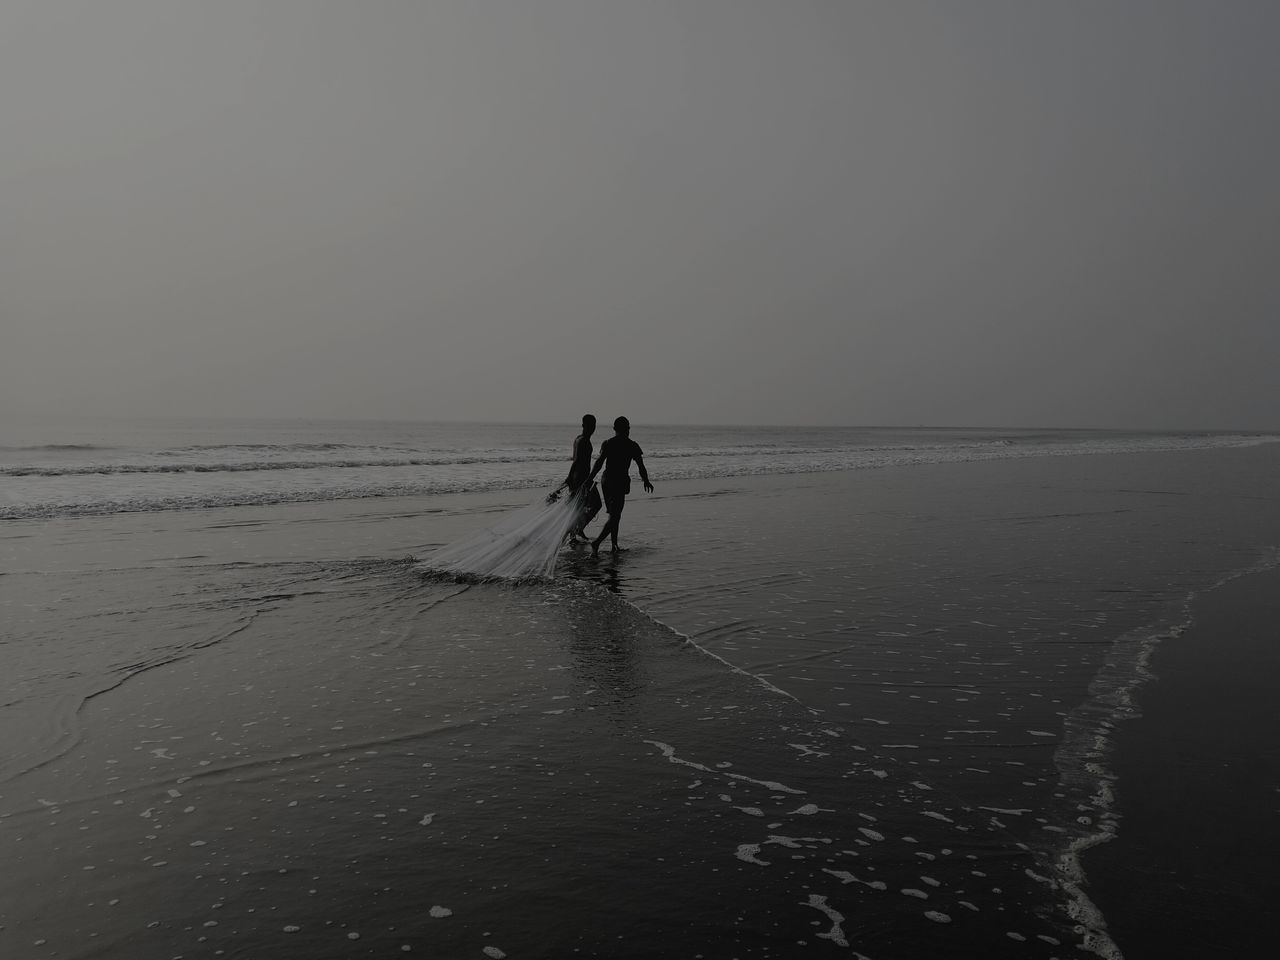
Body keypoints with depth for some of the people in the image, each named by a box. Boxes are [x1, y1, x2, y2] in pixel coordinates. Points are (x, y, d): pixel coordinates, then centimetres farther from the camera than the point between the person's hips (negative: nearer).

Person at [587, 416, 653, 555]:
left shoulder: (607, 443, 3)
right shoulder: (632, 445, -2)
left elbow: (599, 462, -9)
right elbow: (641, 466, 2)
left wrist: (589, 479, -11)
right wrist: (646, 481, 17)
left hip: (606, 480, 5)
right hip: (620, 482, -4)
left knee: (614, 514, 18)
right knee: (614, 516, -5)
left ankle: (614, 544, 21)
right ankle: (597, 542, -20)